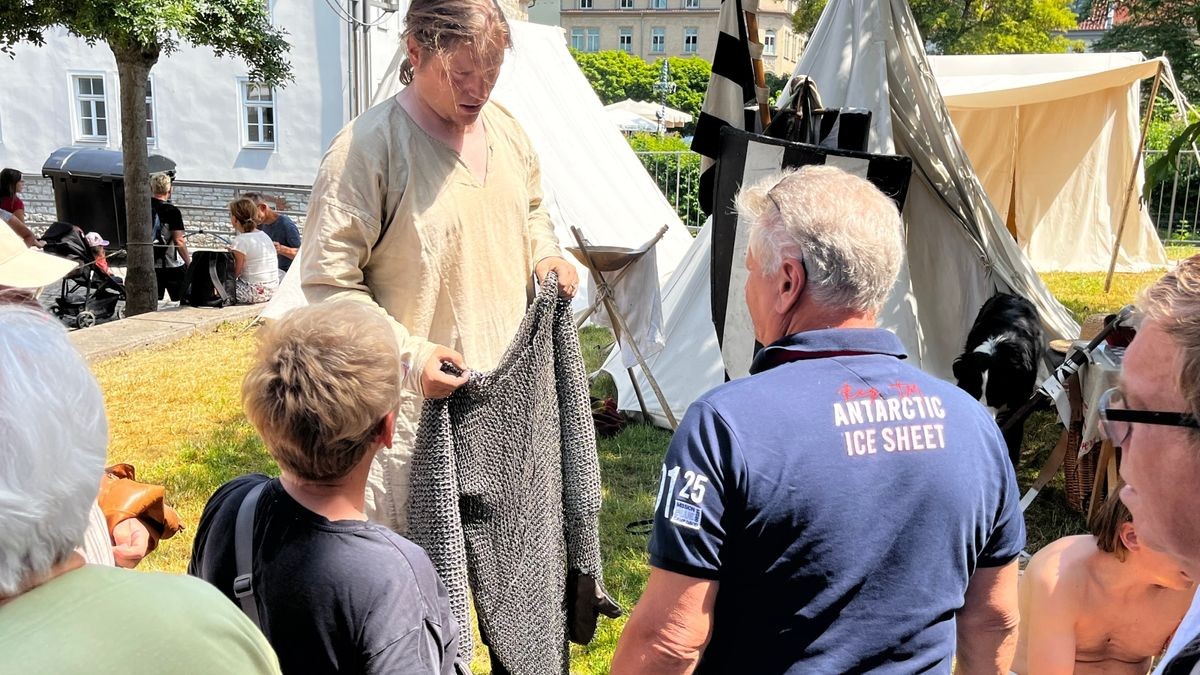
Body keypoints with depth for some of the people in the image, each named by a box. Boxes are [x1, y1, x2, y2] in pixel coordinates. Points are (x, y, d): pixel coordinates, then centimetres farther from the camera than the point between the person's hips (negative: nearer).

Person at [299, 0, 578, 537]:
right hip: (420, 396, -6)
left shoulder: (506, 129, 7)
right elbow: (326, 281, -13)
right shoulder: (366, 148, -15)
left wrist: (545, 255, 4)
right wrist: (408, 354, -23)